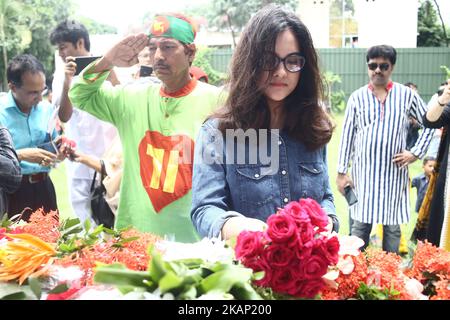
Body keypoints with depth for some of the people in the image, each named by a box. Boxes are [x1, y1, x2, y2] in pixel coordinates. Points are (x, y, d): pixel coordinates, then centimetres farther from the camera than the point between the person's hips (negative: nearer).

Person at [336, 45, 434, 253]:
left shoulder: (407, 95, 3)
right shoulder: (357, 97, 3)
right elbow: (347, 136, 4)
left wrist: (415, 152, 0)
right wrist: (342, 171, 1)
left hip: (394, 172, 0)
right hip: (364, 172, 0)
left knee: (393, 226, 8)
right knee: (360, 224, 4)